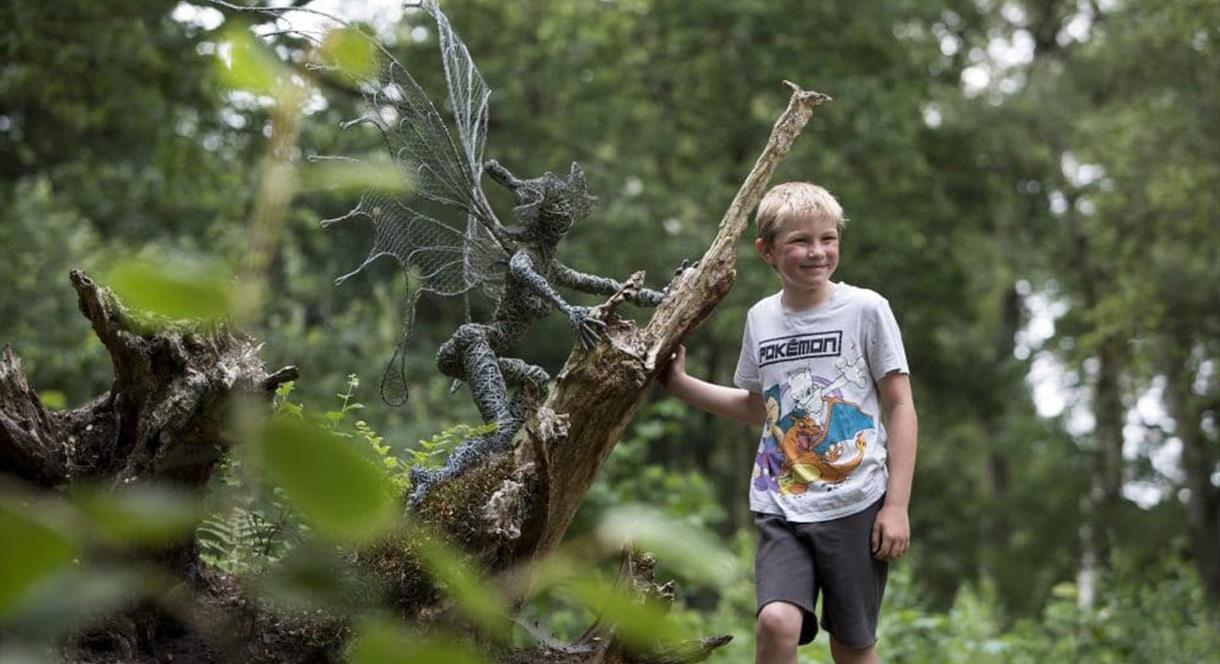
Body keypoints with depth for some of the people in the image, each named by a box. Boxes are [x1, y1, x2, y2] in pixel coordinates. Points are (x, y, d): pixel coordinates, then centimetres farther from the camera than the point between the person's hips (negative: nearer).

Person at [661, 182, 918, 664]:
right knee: (777, 621, -20)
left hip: (855, 506, -2)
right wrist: (679, 383, 15)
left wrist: (897, 505, -6)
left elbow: (900, 408, -1)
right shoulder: (761, 319, 8)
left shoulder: (865, 309, -3)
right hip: (781, 509, 2)